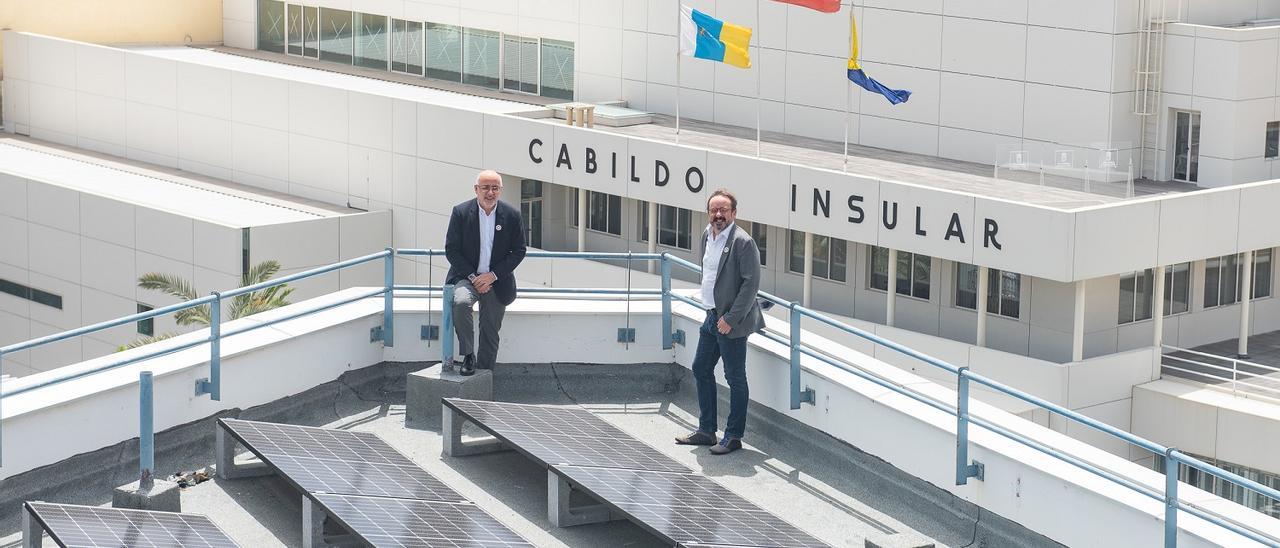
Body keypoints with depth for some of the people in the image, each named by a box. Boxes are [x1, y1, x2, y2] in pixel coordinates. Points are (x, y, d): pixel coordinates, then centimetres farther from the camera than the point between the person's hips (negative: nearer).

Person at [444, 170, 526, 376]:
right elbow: (451, 250, -4)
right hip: (466, 276, -2)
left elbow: (518, 251, 1)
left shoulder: (512, 215, -3)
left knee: (490, 332, 4)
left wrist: (492, 275, -11)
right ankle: (468, 356, -20)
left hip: (497, 280, 2)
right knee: (461, 302, -32)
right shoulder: (461, 212, -6)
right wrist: (472, 277, -14)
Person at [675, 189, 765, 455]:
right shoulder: (707, 234, 8)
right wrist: (712, 310, 16)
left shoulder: (743, 242, -18)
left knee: (735, 378, 1)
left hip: (732, 322, -9)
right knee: (701, 369, 16)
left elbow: (751, 283, -19)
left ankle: (733, 436, 9)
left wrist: (730, 319, -20)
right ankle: (706, 430, 27)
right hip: (711, 316, 9)